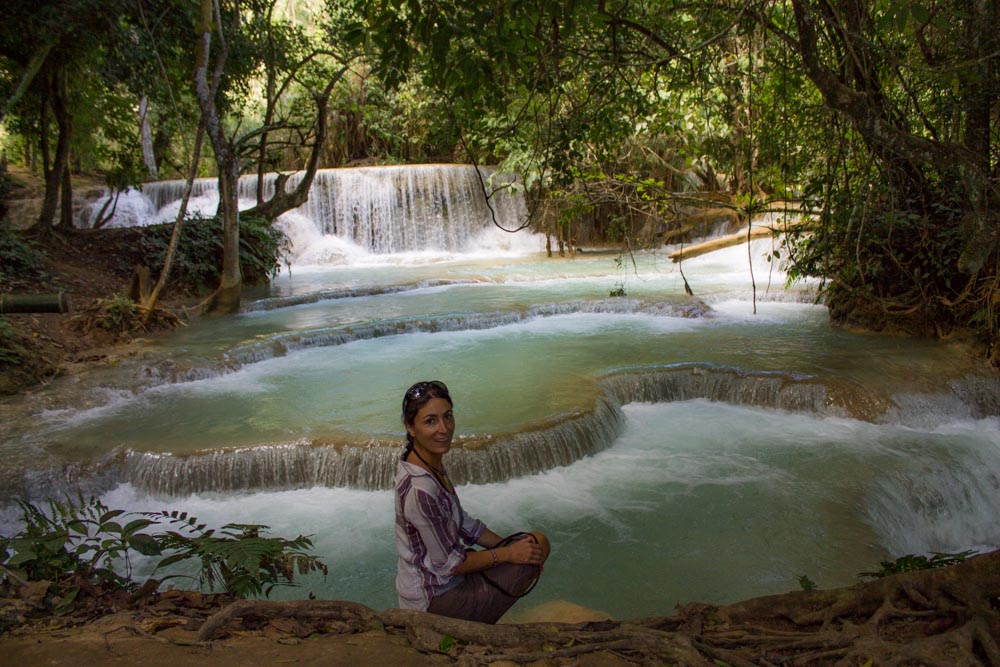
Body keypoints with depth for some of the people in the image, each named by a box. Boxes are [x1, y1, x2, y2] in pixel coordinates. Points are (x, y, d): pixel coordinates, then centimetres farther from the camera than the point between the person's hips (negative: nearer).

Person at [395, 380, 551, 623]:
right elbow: (449, 564, -22)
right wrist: (508, 553, -12)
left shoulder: (432, 463, -1)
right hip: (435, 599, -9)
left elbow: (463, 524, 10)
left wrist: (508, 544, 4)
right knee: (539, 545, -6)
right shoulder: (419, 489, -30)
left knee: (536, 542, 13)